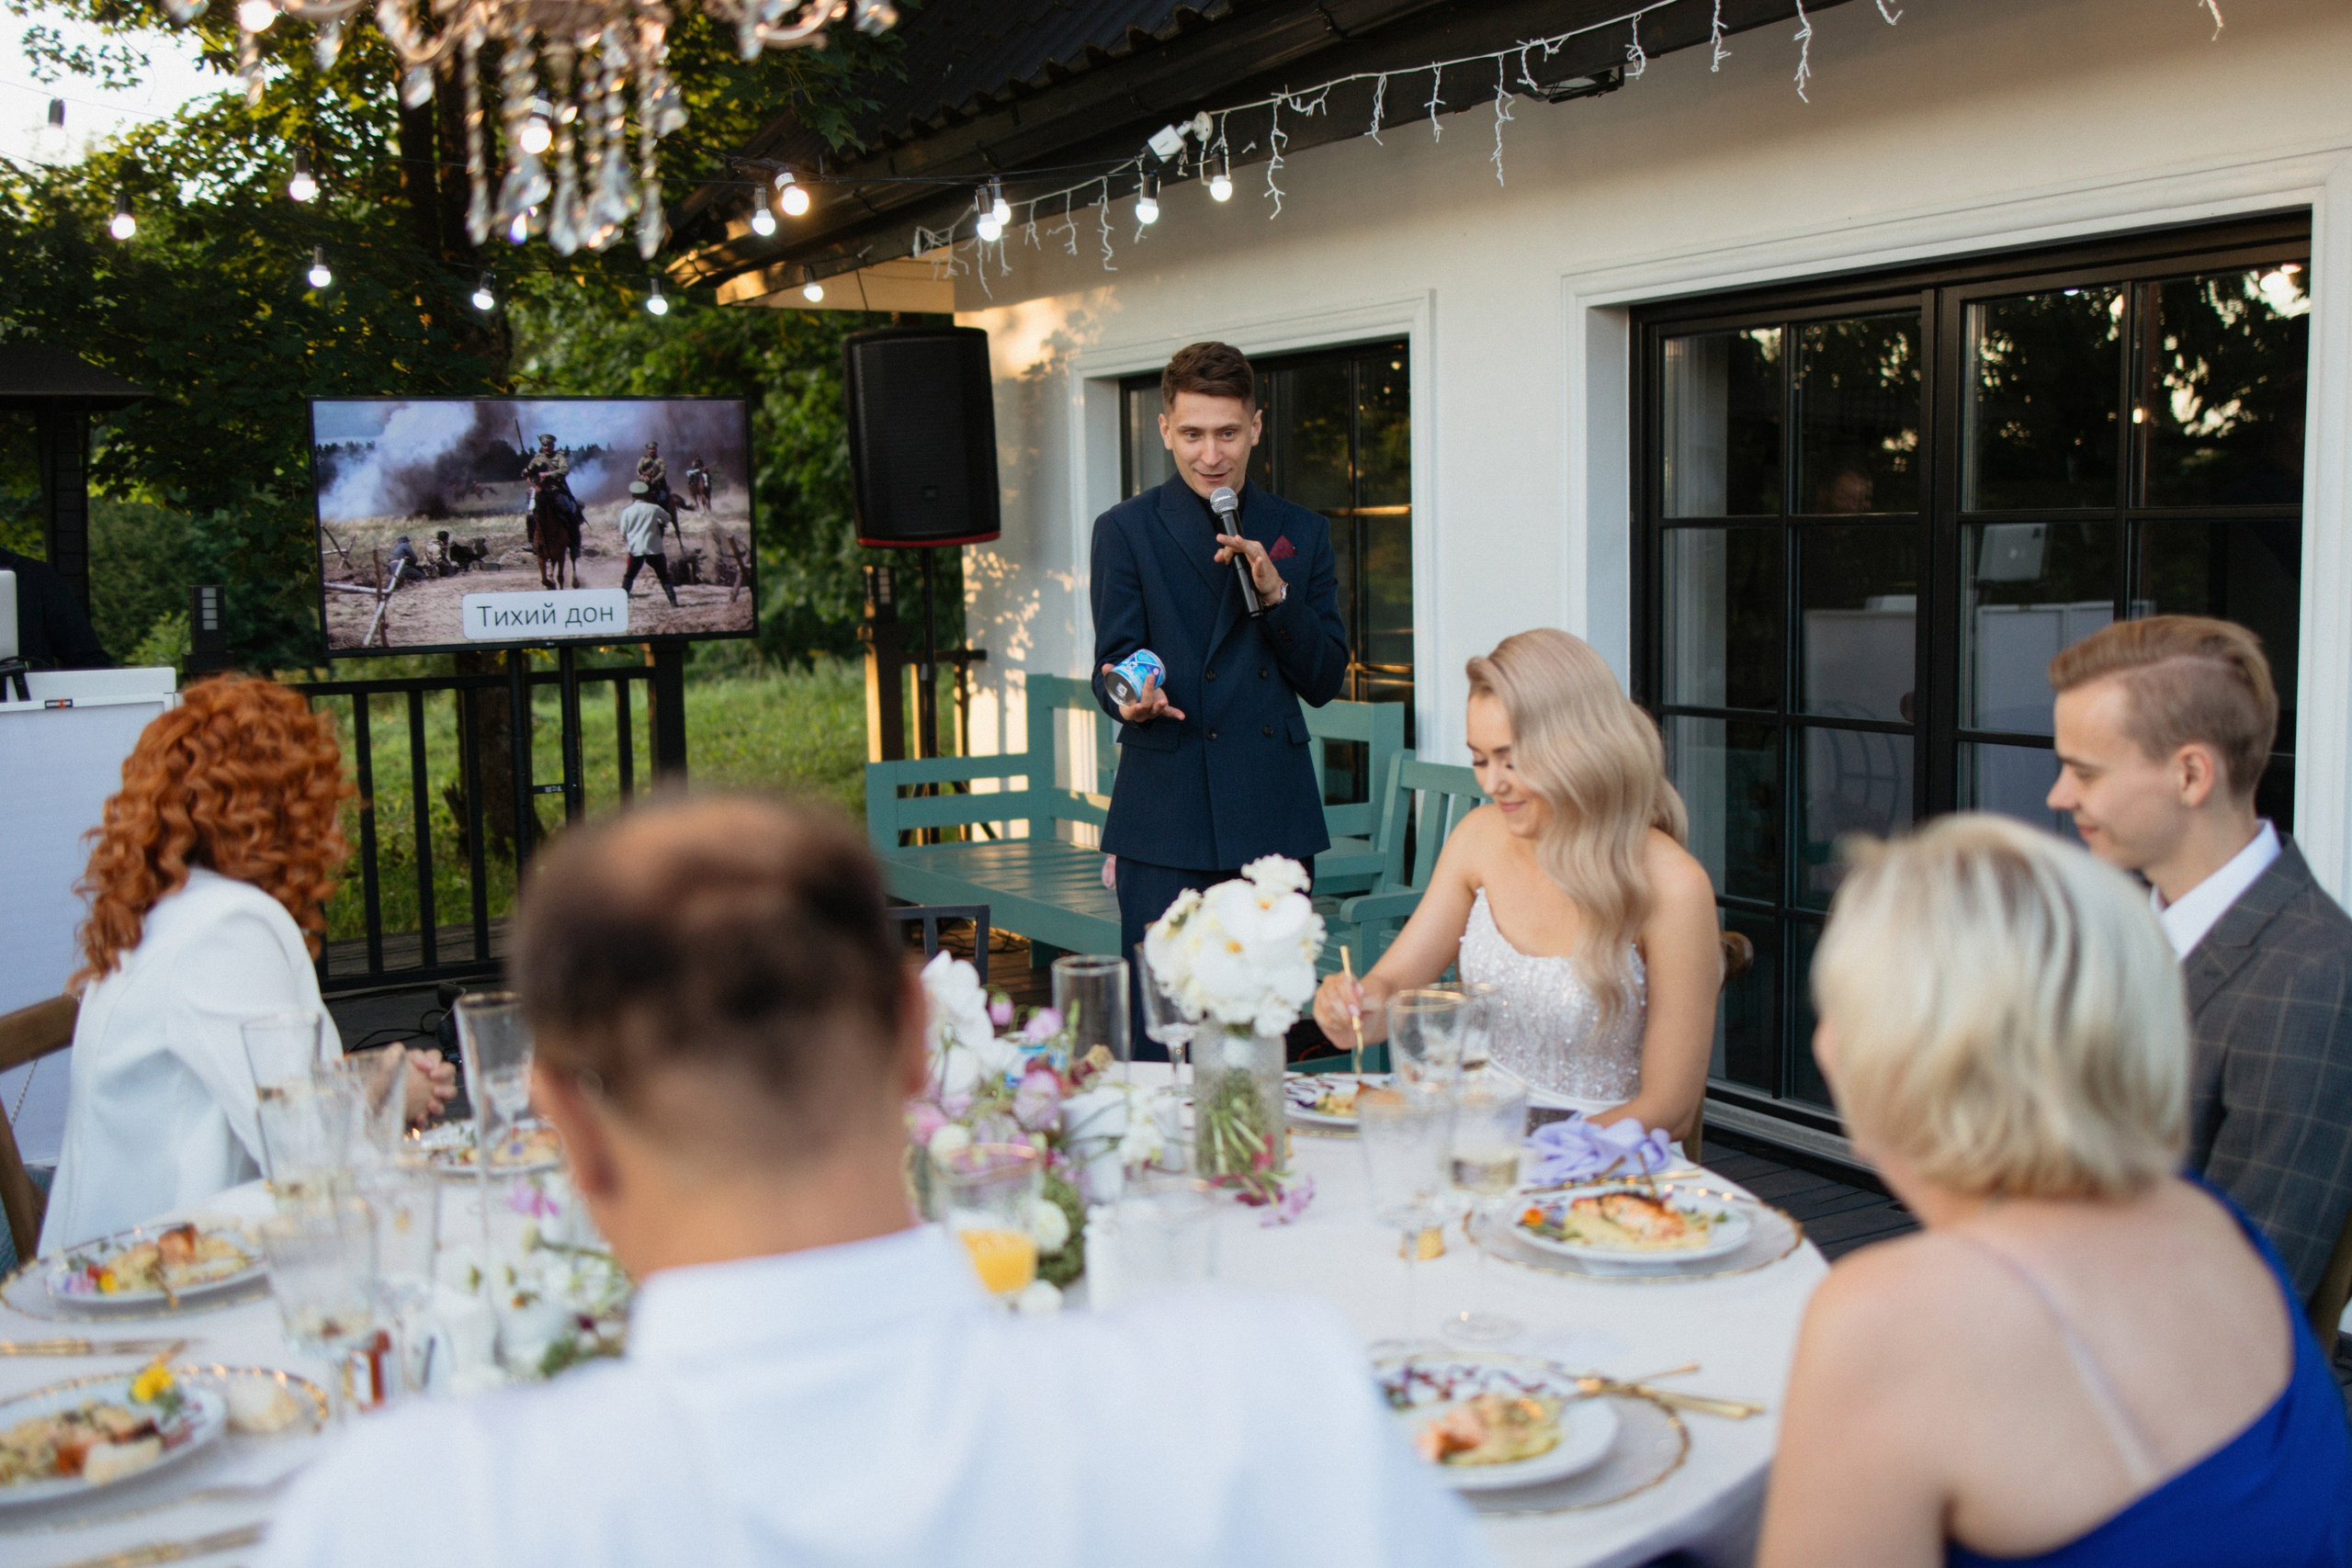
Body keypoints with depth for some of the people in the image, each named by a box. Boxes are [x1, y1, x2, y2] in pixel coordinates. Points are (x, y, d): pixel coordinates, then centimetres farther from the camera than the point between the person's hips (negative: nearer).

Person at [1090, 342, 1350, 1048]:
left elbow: (1325, 681, 8)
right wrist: (1132, 701, -25)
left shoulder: (1301, 534, 13)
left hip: (1275, 824, 3)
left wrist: (1275, 592, -8)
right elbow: (1115, 663, -1)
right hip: (1167, 823, -3)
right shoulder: (1126, 531, 5)